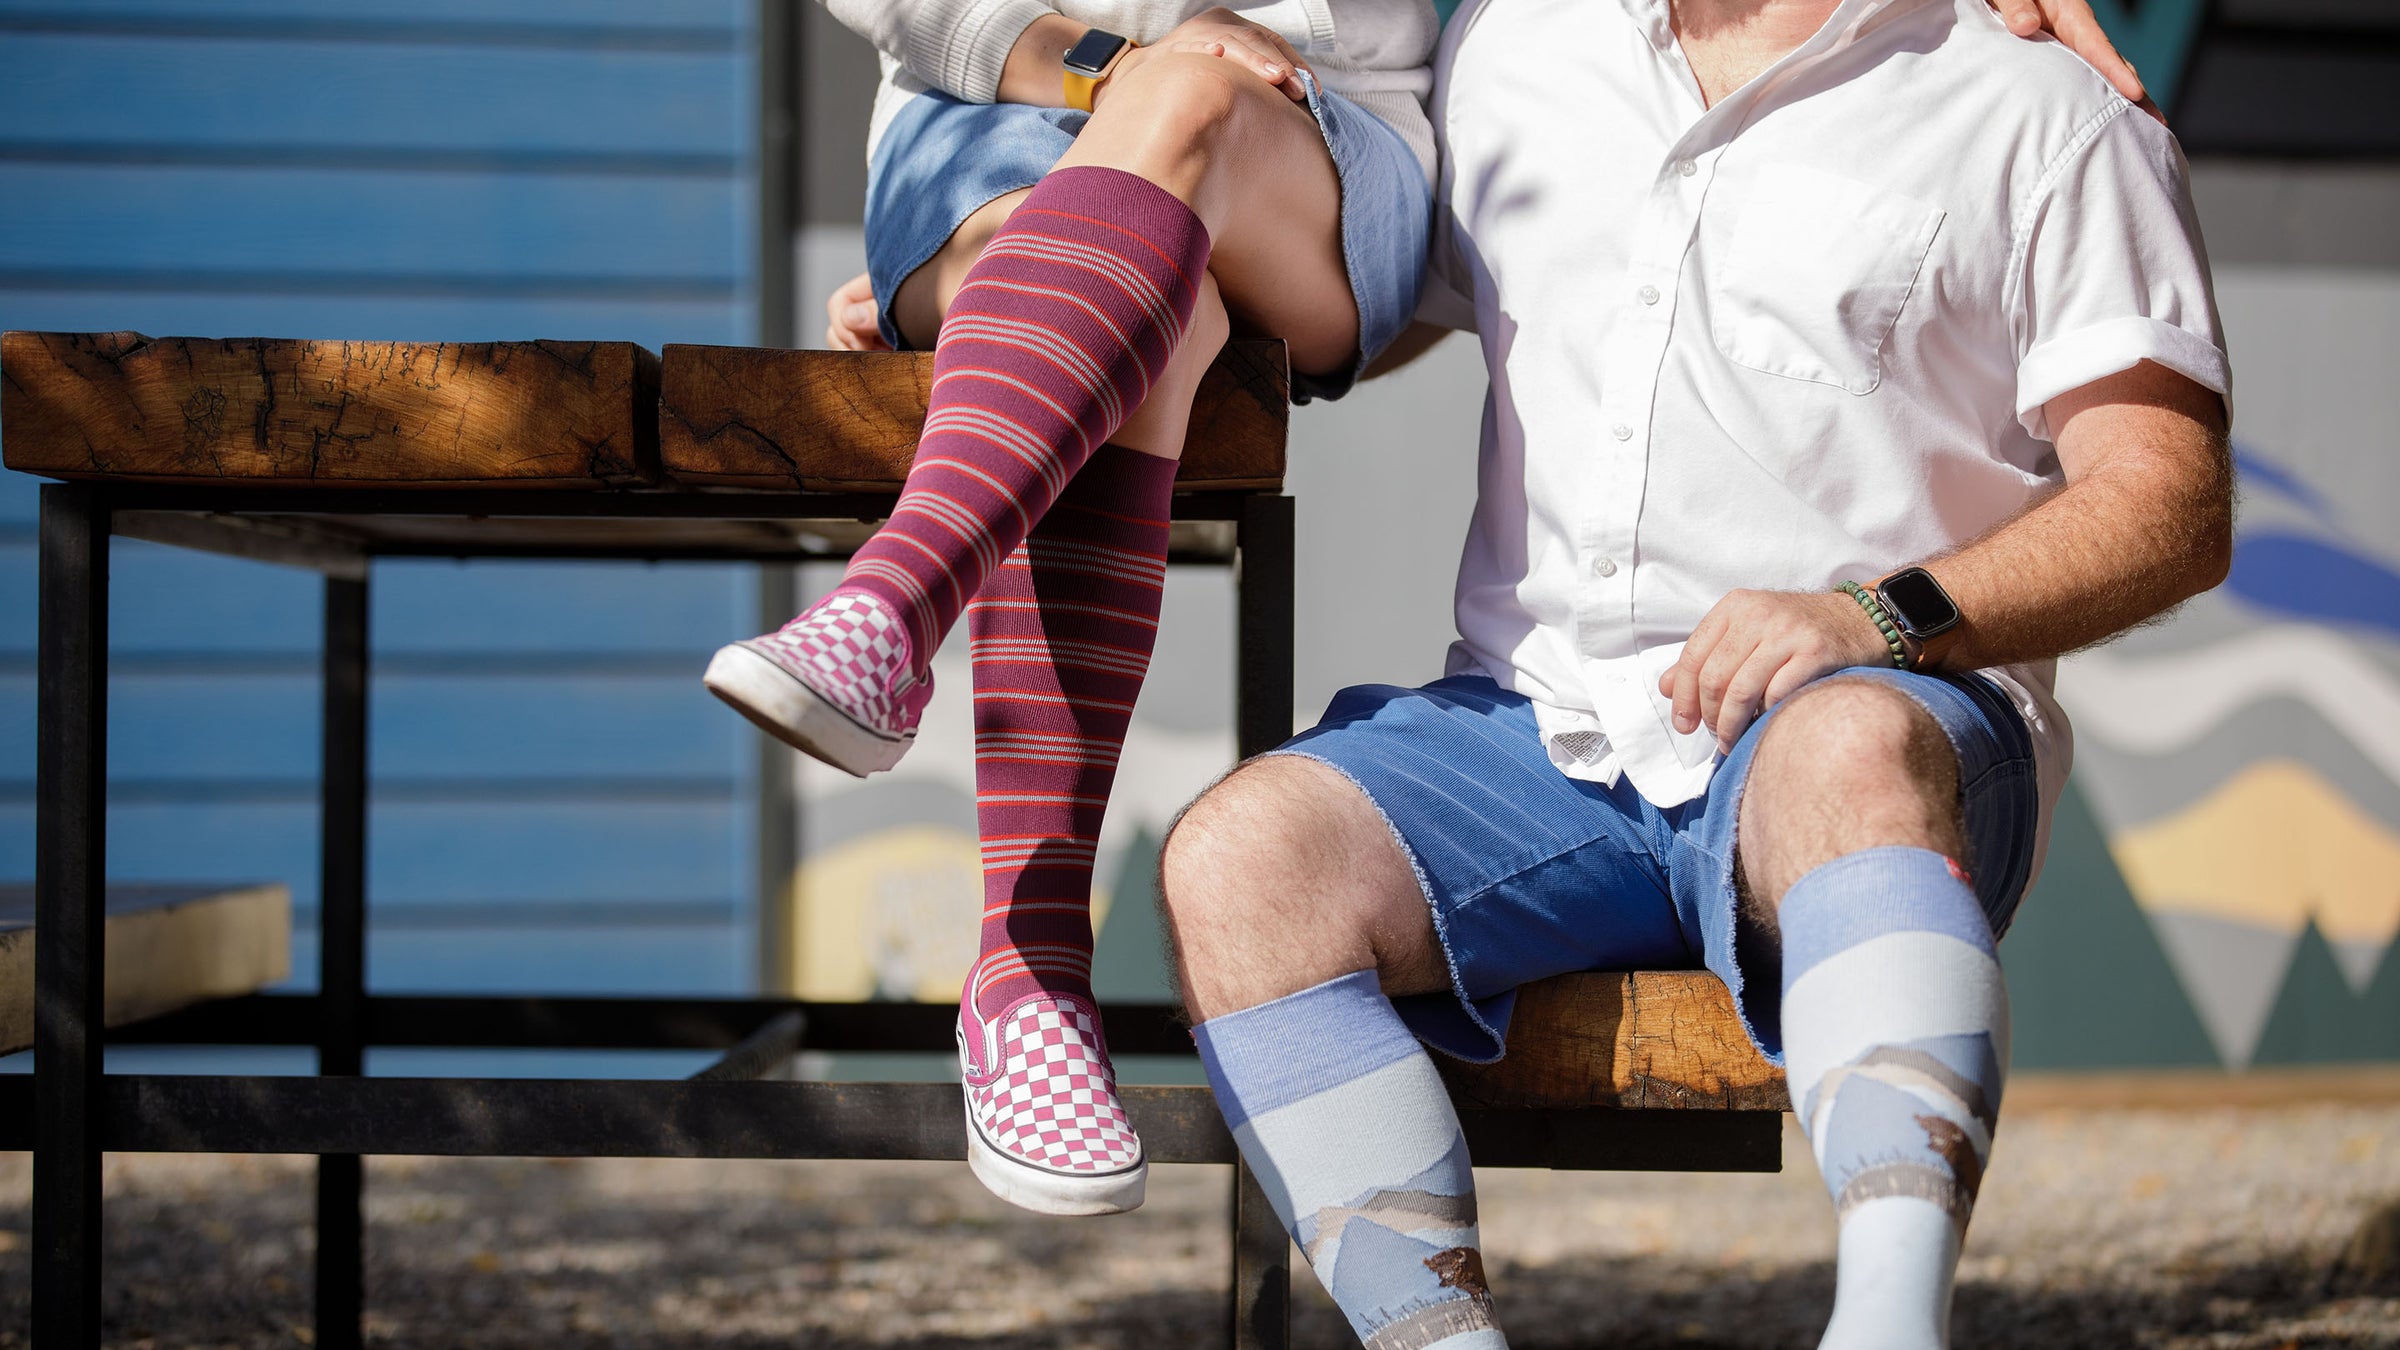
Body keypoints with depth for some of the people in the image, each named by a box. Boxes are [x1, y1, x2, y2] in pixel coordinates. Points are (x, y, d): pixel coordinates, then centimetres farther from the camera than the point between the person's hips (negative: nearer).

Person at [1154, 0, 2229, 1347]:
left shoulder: (2043, 113, 5)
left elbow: (2174, 502, -2)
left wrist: (1886, 616, -18)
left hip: (1881, 711, -4)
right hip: (1540, 725, 4)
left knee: (1851, 746, -40)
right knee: (1237, 859, -25)